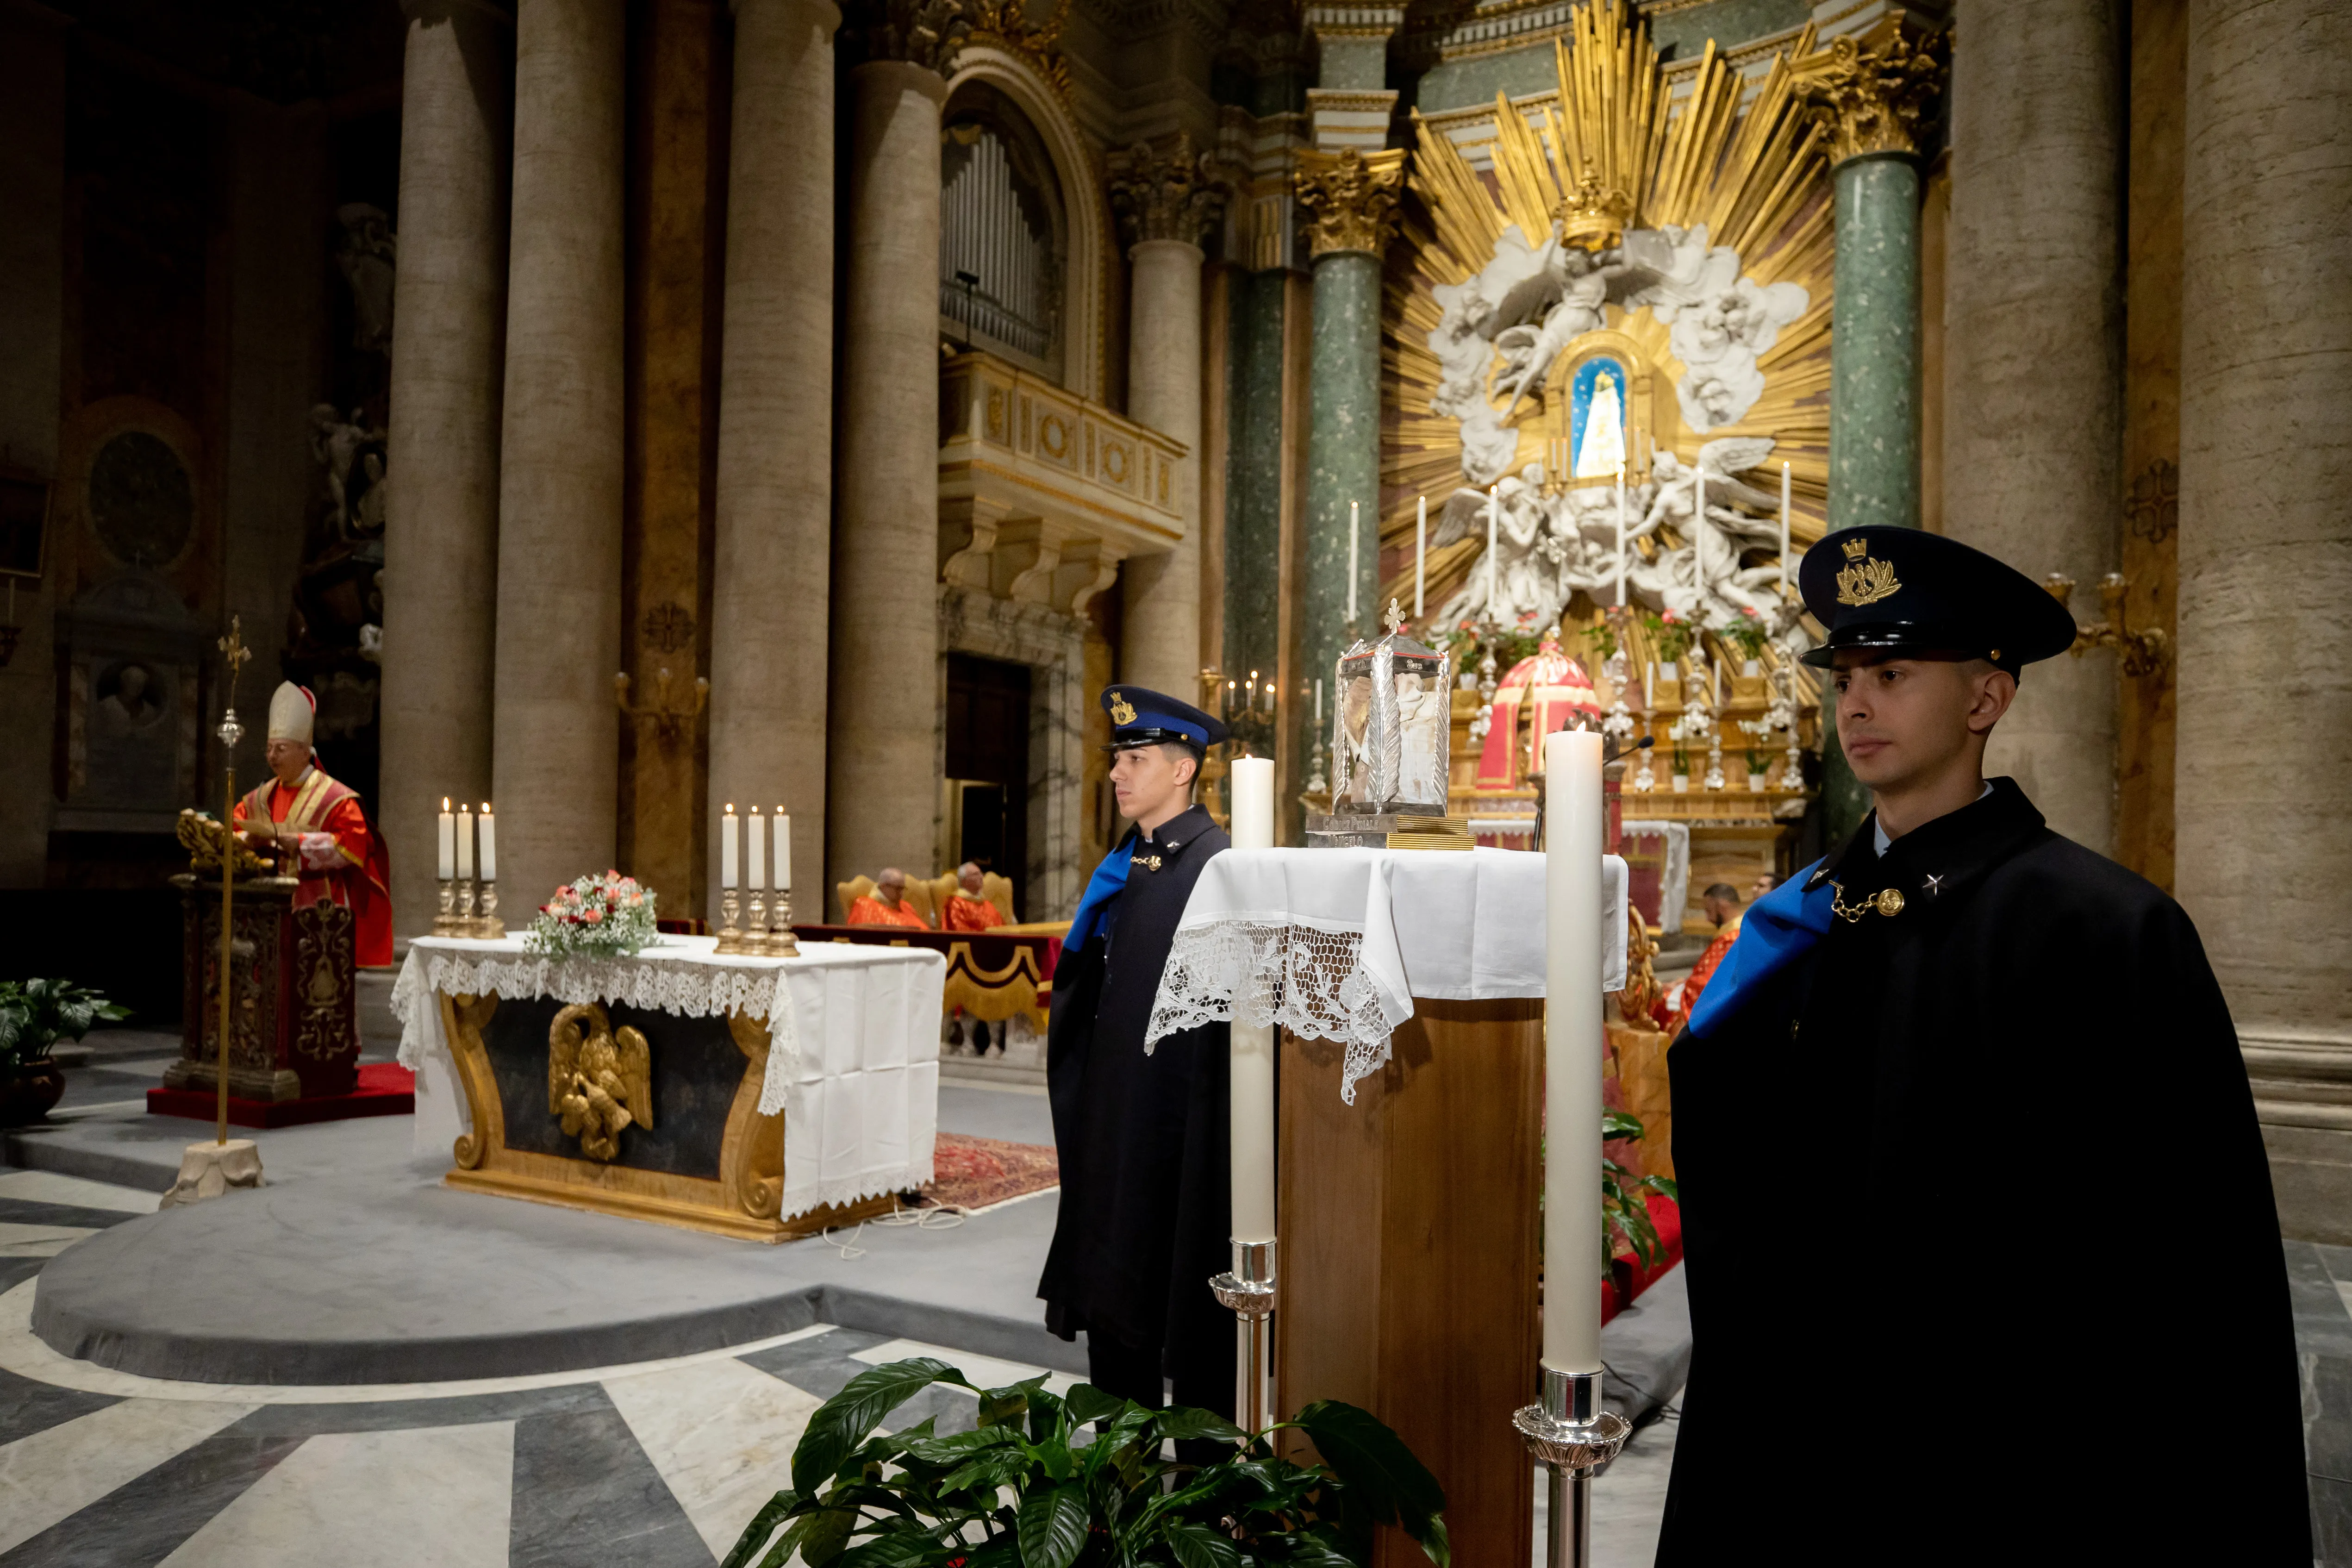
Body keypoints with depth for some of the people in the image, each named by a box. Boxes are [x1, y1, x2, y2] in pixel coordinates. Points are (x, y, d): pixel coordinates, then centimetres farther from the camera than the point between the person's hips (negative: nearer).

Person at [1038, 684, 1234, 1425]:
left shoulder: (1216, 865, -12)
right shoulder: (1123, 864, 13)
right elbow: (1082, 979, 19)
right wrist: (1093, 910, 3)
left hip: (1182, 1108, -8)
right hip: (1114, 1107, 8)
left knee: (1183, 1289, 3)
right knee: (1113, 1281, 16)